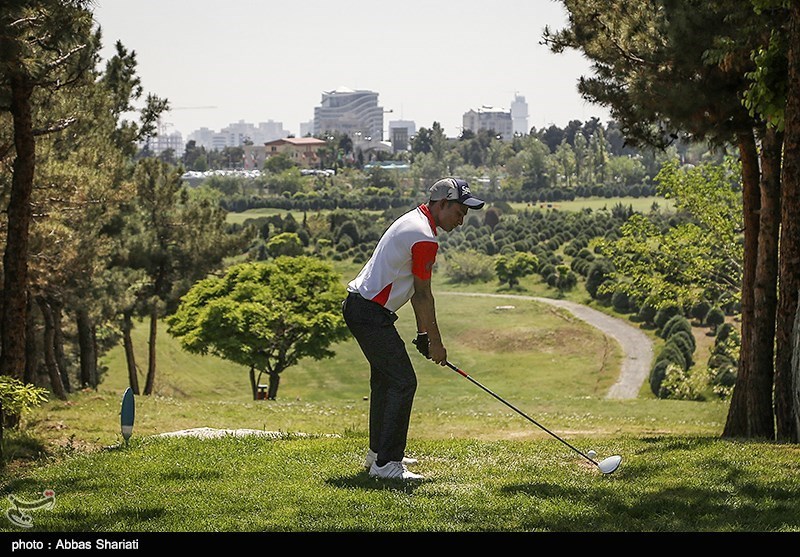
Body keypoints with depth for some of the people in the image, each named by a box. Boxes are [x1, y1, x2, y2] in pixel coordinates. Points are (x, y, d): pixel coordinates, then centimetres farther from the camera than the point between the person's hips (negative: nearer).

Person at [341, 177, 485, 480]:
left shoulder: (413, 220, 14)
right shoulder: (425, 239, -19)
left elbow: (416, 290, 17)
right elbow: (423, 295, -12)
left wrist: (423, 332, 18)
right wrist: (435, 341, -2)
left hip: (358, 304, 11)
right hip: (371, 314, -11)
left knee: (384, 379, 21)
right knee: (403, 382, -12)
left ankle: (378, 452, 32)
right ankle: (386, 463, -14)